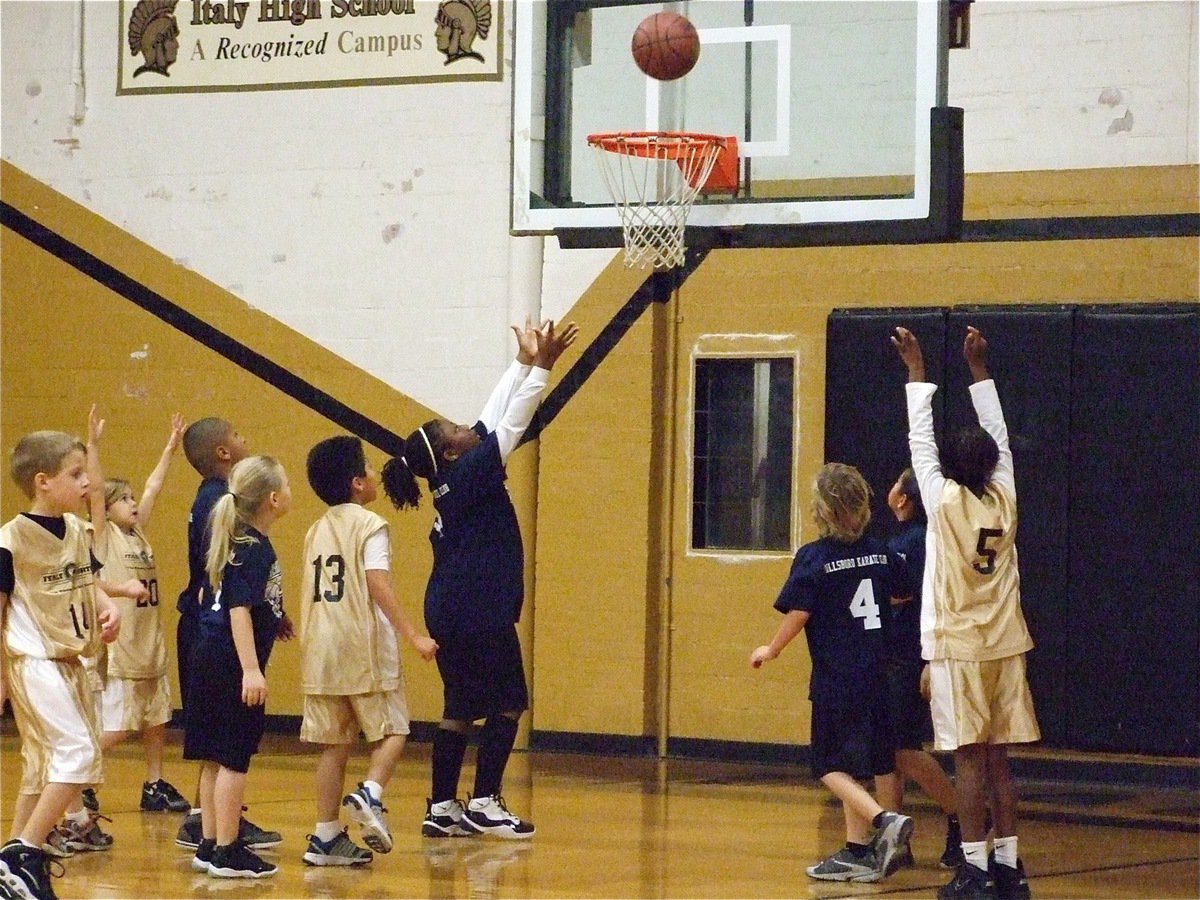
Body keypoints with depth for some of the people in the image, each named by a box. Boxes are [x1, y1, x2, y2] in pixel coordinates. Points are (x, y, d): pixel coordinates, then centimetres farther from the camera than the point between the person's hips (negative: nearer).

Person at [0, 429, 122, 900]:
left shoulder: (76, 530, 8)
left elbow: (88, 583, 21)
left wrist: (108, 607, -1)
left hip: (68, 662, 9)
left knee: (44, 765, 13)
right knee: (77, 751, -18)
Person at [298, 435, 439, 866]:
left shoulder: (317, 531, 13)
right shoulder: (370, 526, -8)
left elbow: (311, 592, 15)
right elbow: (378, 587, -17)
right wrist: (414, 636, -17)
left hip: (321, 652, 6)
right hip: (365, 651, -6)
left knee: (334, 743, 8)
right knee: (391, 731, 5)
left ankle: (325, 836, 6)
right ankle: (370, 795, -19)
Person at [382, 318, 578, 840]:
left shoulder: (455, 480, 10)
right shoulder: (468, 474, -12)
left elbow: (495, 417, 15)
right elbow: (512, 424, -16)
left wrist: (524, 363, 17)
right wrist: (541, 368, -16)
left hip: (451, 608, 9)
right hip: (479, 610, -9)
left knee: (460, 708, 10)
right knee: (506, 706, -2)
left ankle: (442, 809, 10)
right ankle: (484, 805, -2)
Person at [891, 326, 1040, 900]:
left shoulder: (946, 502, -8)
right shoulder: (1004, 501, 2)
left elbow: (920, 441, 0)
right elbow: (1000, 437, 14)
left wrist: (918, 373, 8)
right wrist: (978, 369, 20)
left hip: (957, 649, -4)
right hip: (1005, 646, 4)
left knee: (969, 759, -5)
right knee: (998, 760, 8)